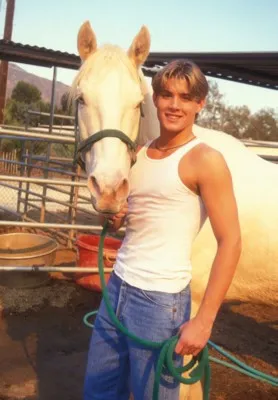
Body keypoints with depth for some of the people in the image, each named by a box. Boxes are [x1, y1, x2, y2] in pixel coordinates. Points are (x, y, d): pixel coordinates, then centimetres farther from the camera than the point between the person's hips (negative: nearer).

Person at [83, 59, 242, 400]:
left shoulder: (205, 160, -12)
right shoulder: (137, 154, 8)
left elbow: (230, 243, -15)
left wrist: (203, 320, -16)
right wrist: (114, 217, -1)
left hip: (160, 299, -6)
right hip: (118, 285, 7)